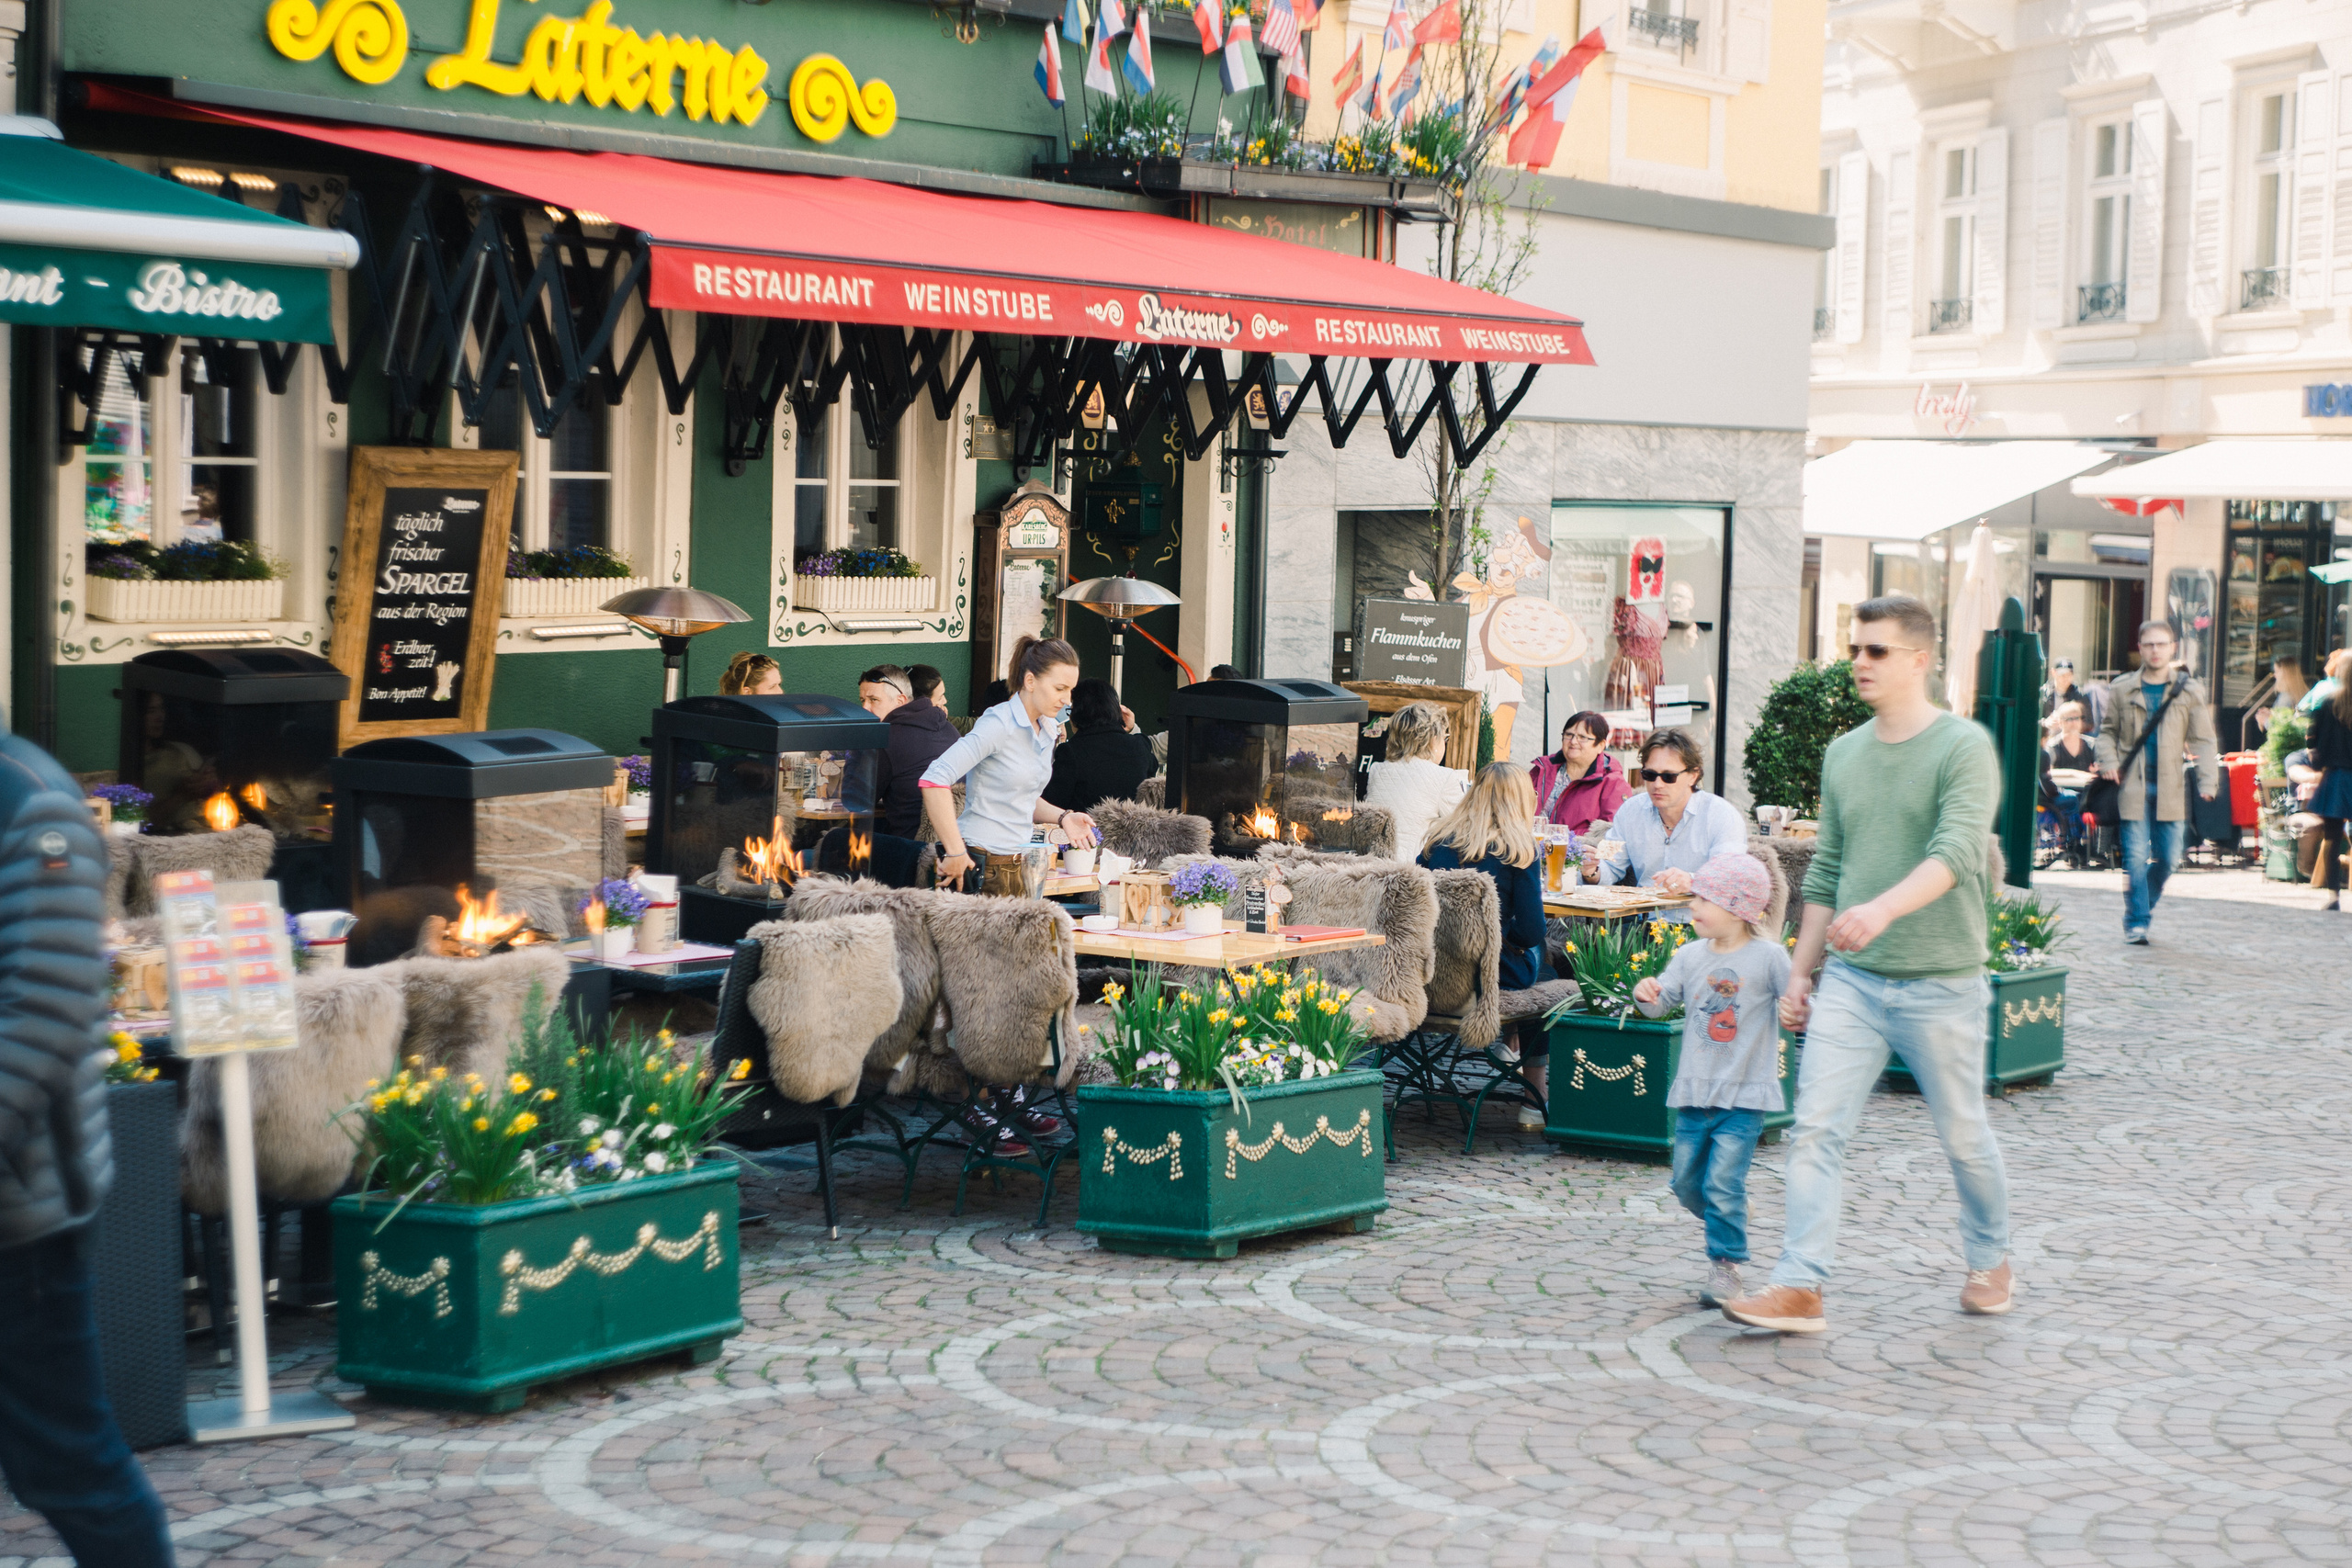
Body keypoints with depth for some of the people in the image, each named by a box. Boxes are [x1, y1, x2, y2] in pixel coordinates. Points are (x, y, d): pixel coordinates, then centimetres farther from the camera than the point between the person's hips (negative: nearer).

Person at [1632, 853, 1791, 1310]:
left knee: (1722, 1184, -11)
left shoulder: (1769, 957, -7)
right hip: (1695, 1089, 5)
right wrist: (1648, 995, -17)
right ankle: (1730, 1219, 38)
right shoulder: (1691, 955, 5)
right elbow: (1663, 1001, 4)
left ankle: (1725, 1266, 3)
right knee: (1687, 1185, 11)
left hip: (1744, 1095, -5)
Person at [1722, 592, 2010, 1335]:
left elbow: (1955, 853, -24)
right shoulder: (1843, 753, 10)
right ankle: (1800, 1286, -7)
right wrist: (1800, 972, 15)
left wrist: (1883, 908, -39)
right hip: (1849, 978, 5)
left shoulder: (1964, 747, -9)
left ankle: (1990, 1260, 33)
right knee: (1816, 1128, -7)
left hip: (1940, 982, -4)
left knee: (1963, 1135, 11)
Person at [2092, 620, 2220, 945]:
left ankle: (2145, 903, 28)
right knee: (2136, 856, -5)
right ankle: (2136, 921, 3)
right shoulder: (2122, 688, 6)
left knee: (2168, 857, 3)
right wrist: (2108, 762, -2)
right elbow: (2107, 730, 15)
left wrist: (2207, 781, -4)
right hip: (2133, 784, -1)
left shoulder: (2190, 690, 6)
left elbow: (2202, 740, 6)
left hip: (2170, 787, 1)